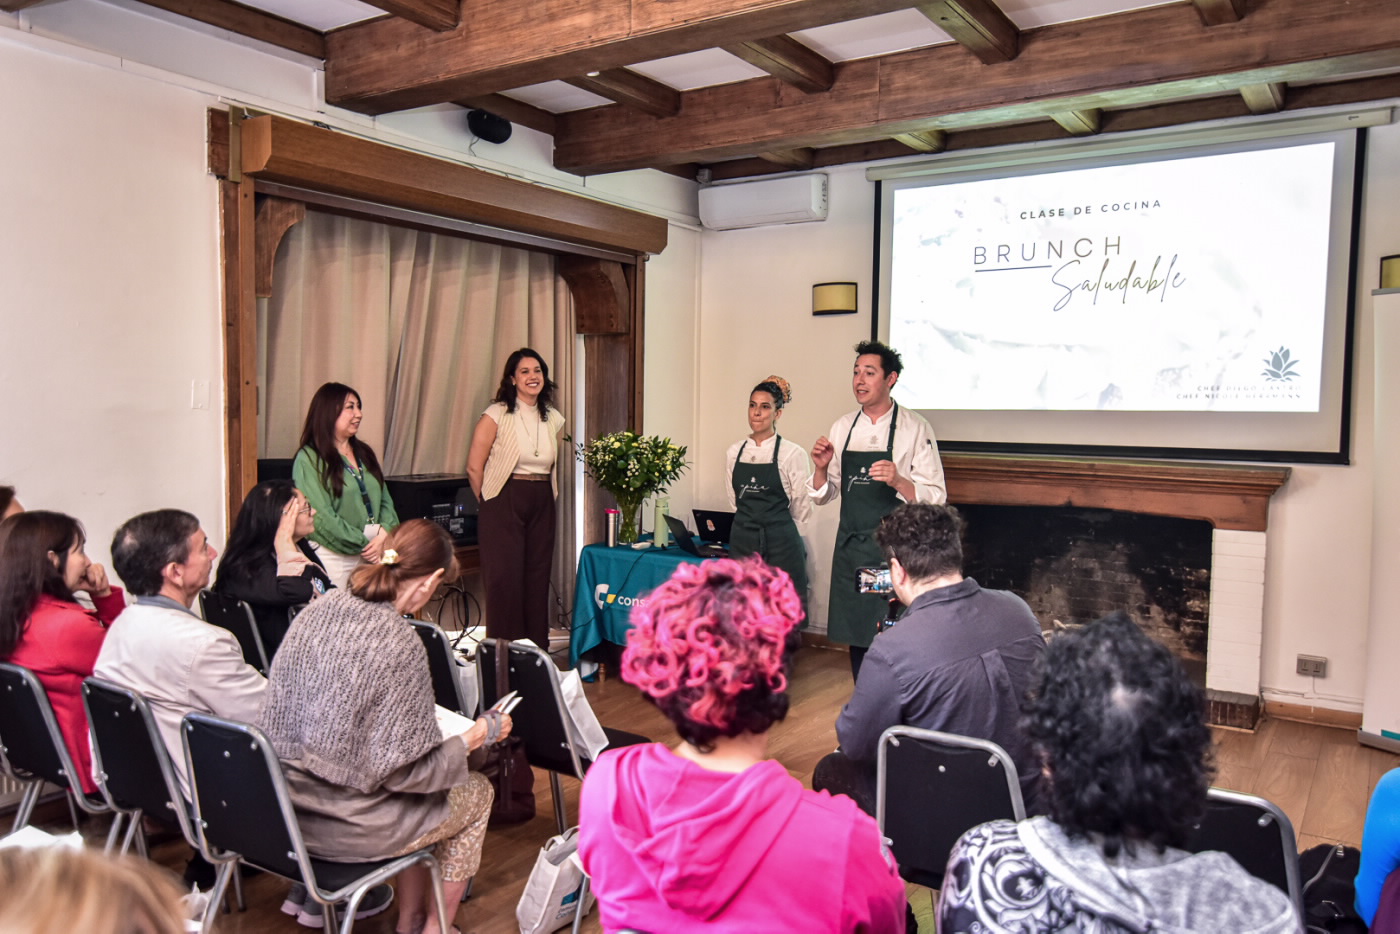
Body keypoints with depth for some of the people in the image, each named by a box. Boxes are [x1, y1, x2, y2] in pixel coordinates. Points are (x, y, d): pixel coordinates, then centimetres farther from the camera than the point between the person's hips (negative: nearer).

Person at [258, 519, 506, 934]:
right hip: (342, 826, -7)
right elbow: (406, 771, -21)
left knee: (414, 800, 30)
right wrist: (476, 736, -7)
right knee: (477, 792, 17)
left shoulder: (317, 610, -5)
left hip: (283, 807, 7)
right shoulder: (400, 644, -25)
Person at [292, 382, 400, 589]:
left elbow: (385, 500, 12)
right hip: (335, 555, -5)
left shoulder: (364, 453, 16)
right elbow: (322, 517, -12)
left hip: (372, 555, 5)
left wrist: (384, 535, -7)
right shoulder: (309, 460, -5)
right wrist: (363, 545, -11)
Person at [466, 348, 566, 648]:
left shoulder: (553, 418, 10)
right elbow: (474, 468, -6)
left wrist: (545, 496, 14)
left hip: (542, 506, 5)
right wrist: (490, 505, 2)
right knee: (504, 580, -4)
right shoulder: (497, 415, -7)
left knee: (538, 579, 8)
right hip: (504, 503, -5)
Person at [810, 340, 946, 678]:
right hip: (850, 547, 5)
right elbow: (825, 495, 13)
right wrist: (821, 469, -7)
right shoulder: (843, 426, 8)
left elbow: (936, 497, -9)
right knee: (857, 637, 12)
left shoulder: (915, 428, -6)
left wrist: (898, 481, -26)